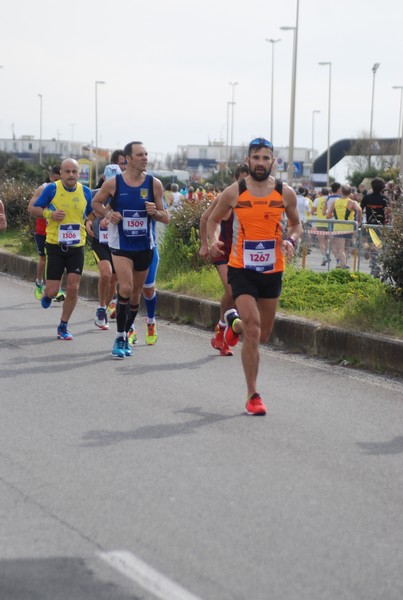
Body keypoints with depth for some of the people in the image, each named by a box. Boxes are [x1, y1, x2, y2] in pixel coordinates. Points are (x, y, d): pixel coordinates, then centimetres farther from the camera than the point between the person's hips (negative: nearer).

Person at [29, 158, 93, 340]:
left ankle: (63, 327, 12)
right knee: (52, 291, -4)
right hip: (55, 245, -2)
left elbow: (91, 213, 19)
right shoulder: (52, 189, -6)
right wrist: (49, 214, -17)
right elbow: (33, 209, 1)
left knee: (73, 289, -4)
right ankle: (47, 295, 35)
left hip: (76, 247, 2)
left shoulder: (85, 191, 4)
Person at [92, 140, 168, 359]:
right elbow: (96, 203, 10)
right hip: (121, 245, -3)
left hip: (145, 246, 3)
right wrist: (108, 213, -10)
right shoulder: (113, 183, -7)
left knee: (136, 293, 12)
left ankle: (126, 335, 30)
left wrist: (154, 212, -18)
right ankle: (119, 338, -7)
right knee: (125, 288, -18)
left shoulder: (154, 184, -2)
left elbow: (165, 218, 4)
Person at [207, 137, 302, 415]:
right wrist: (214, 240, -12)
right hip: (242, 269, -3)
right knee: (253, 330, -16)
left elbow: (296, 225, 12)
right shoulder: (234, 192, -5)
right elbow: (214, 219, 9)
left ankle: (234, 322, 49)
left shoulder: (286, 193, -1)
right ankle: (253, 395, -5)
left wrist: (290, 241, -10)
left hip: (273, 271, 3)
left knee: (262, 335, 14)